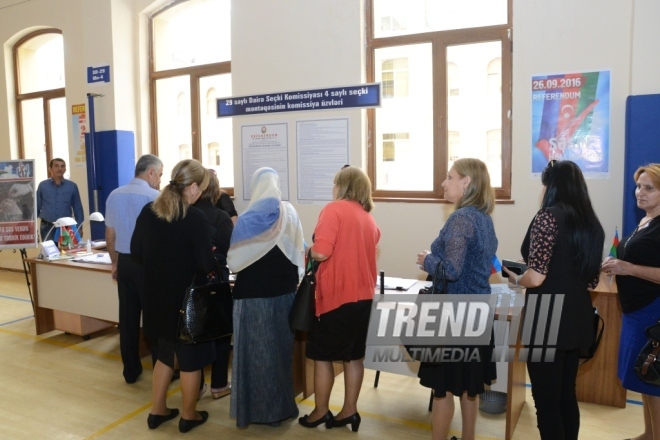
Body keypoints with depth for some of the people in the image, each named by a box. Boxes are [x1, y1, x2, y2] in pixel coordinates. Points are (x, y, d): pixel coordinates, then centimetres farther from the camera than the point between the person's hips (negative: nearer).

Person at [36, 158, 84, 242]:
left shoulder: (72, 186, 1)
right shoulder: (42, 186, 3)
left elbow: (78, 209, 4)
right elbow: (36, 207, 7)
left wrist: (79, 228, 0)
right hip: (47, 227, 0)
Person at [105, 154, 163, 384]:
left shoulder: (114, 195, 7)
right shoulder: (154, 196, -13)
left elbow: (110, 235, 12)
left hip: (124, 262, 6)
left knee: (127, 317, 11)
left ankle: (131, 370, 22)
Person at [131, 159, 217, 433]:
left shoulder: (147, 211, -2)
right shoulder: (195, 218, -20)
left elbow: (136, 253, 5)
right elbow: (206, 265, -19)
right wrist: (214, 259, 2)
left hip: (157, 297, 6)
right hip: (187, 299, -6)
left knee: (166, 354, 24)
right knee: (191, 358, 12)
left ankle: (157, 411, 34)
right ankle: (189, 416, 28)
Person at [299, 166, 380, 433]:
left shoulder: (335, 209, -10)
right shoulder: (368, 218, 12)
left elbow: (321, 252, -20)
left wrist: (308, 251, 0)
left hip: (338, 296, -7)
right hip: (363, 296, 7)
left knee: (322, 355, 8)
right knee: (354, 356, 14)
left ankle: (320, 412, 19)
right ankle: (349, 411, 22)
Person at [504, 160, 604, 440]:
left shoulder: (548, 216, -13)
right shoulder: (591, 223, 10)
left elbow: (536, 278, -20)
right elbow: (591, 281, 15)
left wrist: (516, 280, 0)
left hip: (548, 321, -8)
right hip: (577, 320, 8)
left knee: (546, 401, 3)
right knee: (566, 395, 19)